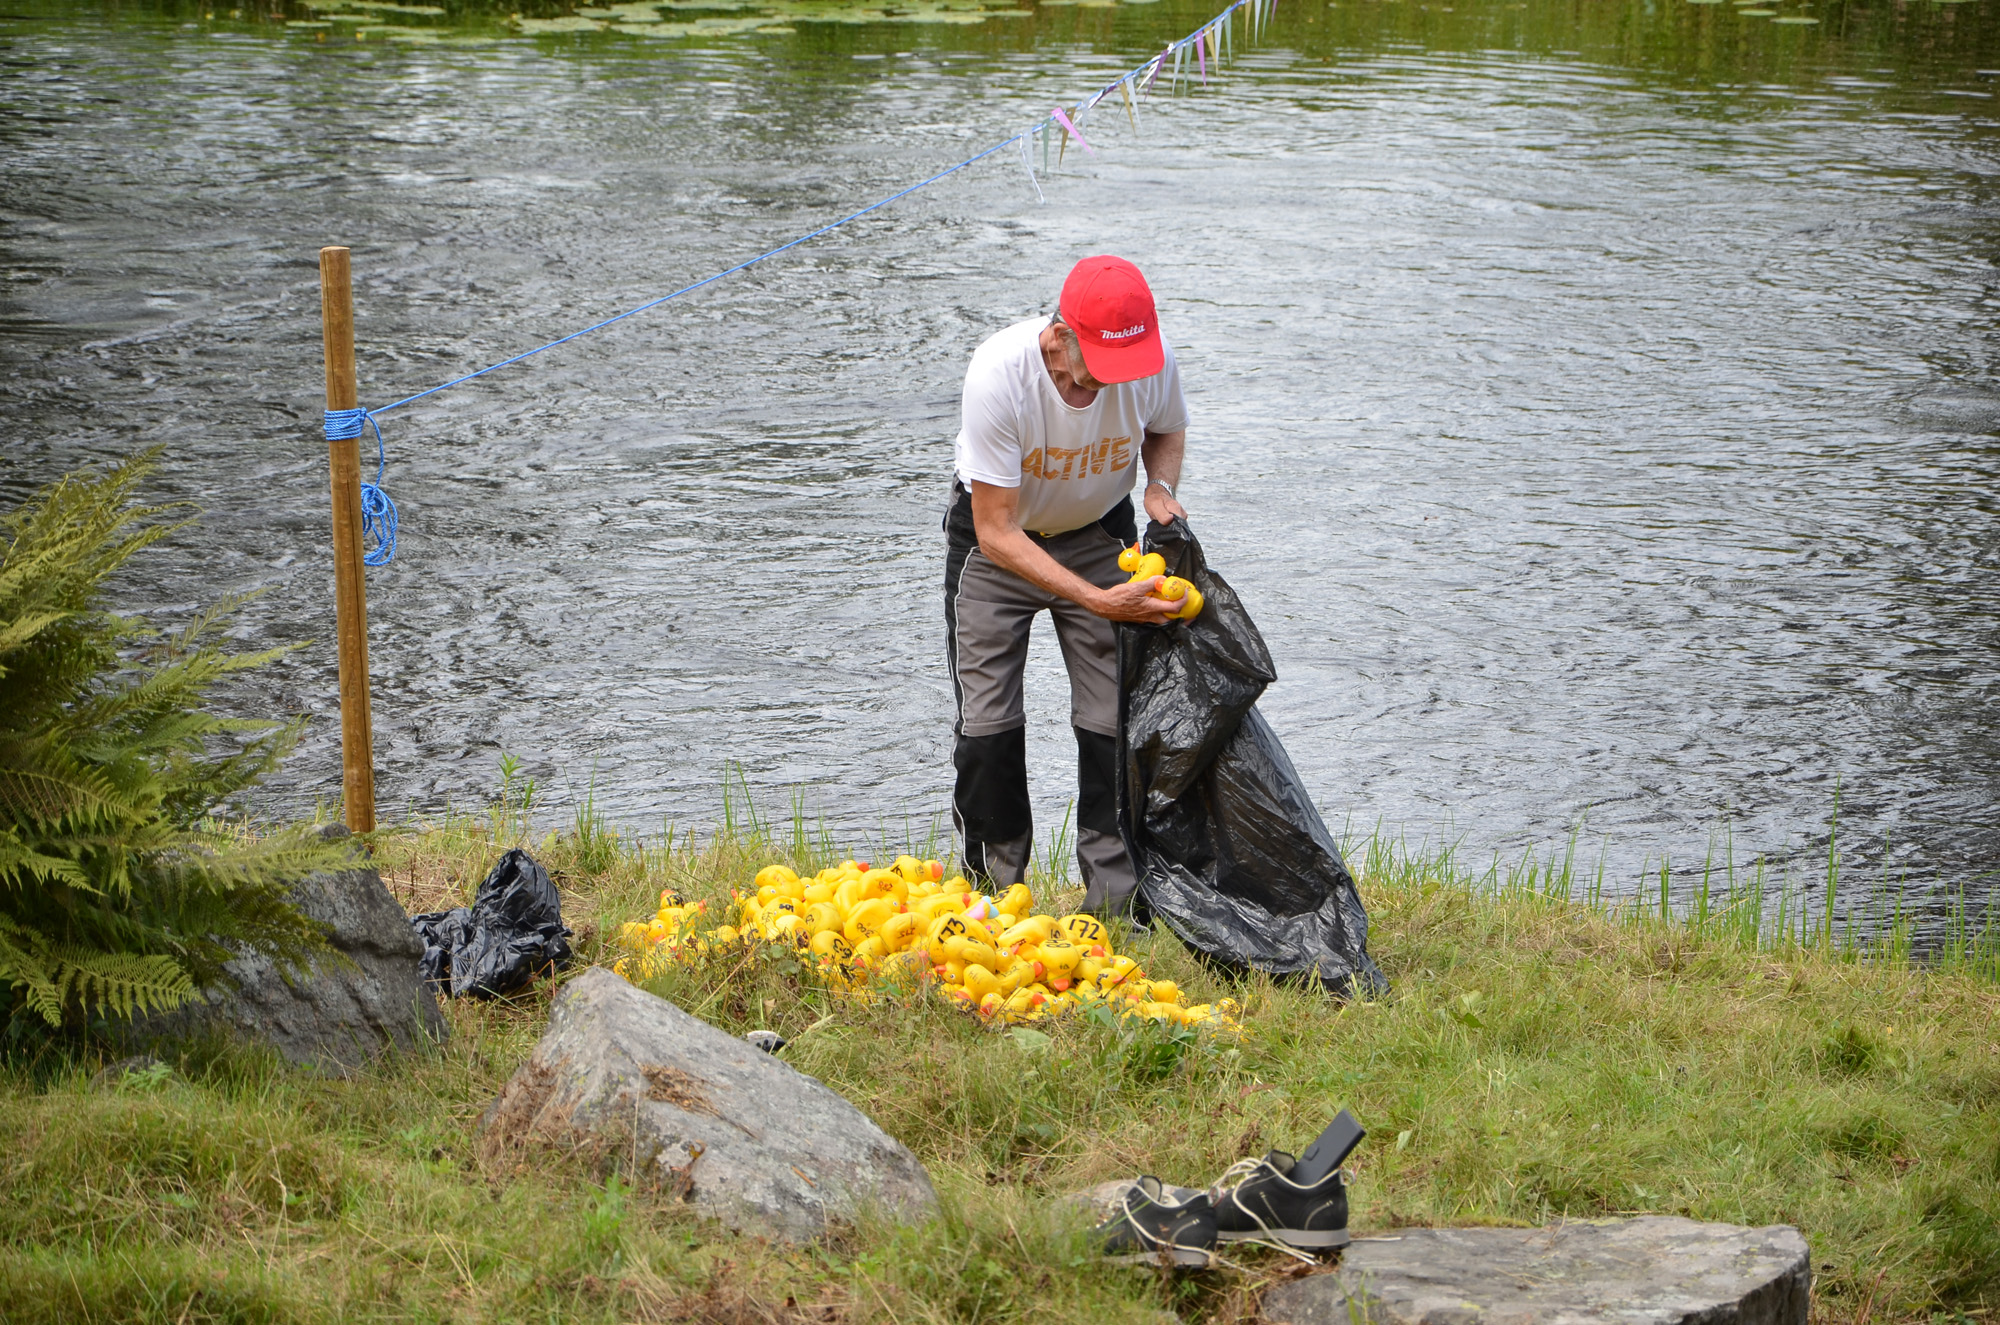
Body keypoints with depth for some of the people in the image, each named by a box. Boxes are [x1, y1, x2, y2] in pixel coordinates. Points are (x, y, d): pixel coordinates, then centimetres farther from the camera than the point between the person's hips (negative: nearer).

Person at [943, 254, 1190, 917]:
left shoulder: (1154, 360, -25)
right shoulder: (999, 373, -36)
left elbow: (1166, 432, 3)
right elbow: (997, 532, -30)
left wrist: (1161, 487, -19)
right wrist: (1098, 600, -37)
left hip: (1098, 533, 2)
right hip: (996, 537, -2)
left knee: (1114, 718, -7)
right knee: (988, 721, -5)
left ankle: (1113, 899, 1)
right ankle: (994, 891, 11)